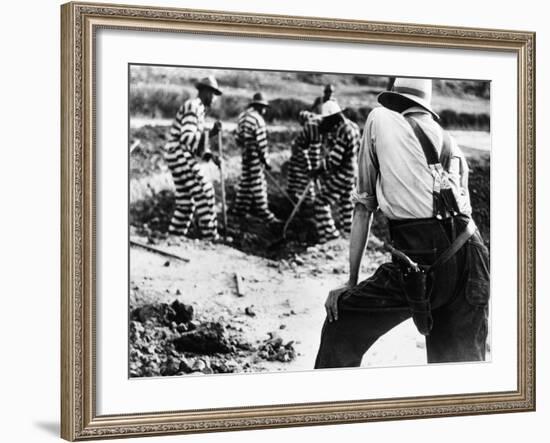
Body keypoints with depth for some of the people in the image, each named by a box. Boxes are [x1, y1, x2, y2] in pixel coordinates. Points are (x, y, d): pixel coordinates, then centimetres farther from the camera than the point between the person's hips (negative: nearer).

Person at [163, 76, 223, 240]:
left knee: (186, 199, 13)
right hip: (180, 156, -10)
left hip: (183, 157, 10)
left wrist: (208, 155, 4)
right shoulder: (193, 107, -14)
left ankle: (175, 234, 18)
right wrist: (210, 133, -34)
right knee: (203, 192, -11)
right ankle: (209, 235, -10)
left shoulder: (199, 109, 20)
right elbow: (187, 138, -25)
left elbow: (197, 141, 20)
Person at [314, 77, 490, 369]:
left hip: (419, 260, -5)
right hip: (471, 259, 5)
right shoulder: (451, 144, 24)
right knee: (462, 363, 16)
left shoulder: (380, 119, 13)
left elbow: (364, 207, 12)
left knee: (340, 326, 12)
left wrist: (351, 282, 14)